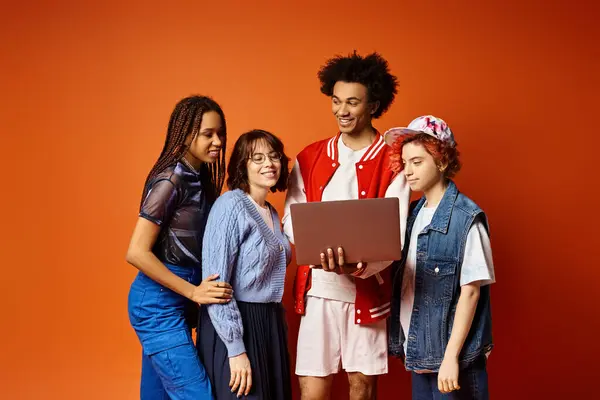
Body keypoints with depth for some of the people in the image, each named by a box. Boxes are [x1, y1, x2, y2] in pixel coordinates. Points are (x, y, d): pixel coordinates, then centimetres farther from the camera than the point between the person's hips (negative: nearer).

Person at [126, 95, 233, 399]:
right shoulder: (170, 180, -16)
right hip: (158, 302, -8)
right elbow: (137, 252, -19)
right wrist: (193, 292, -18)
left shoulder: (200, 177, 8)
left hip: (174, 302, 8)